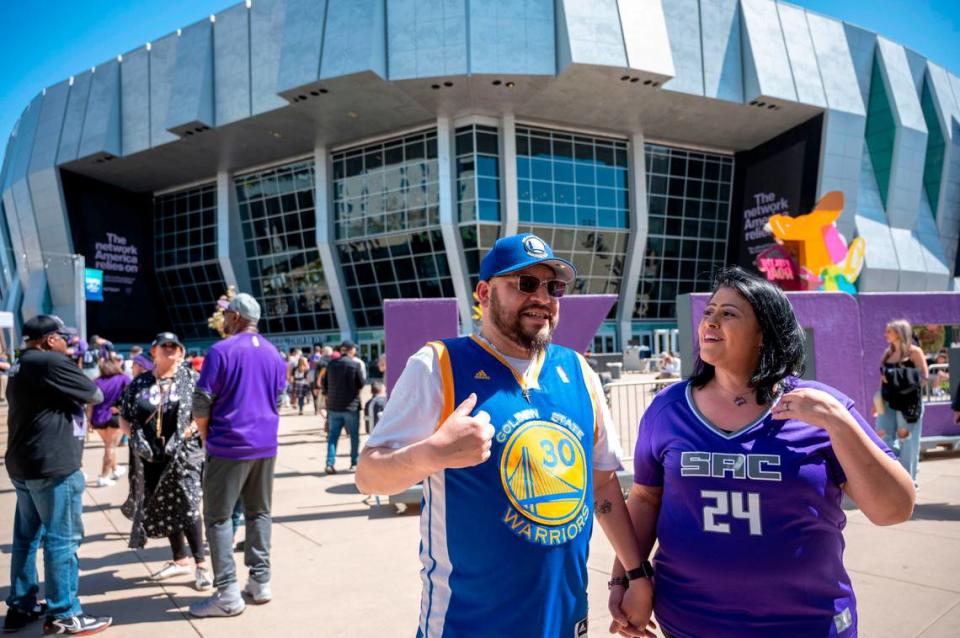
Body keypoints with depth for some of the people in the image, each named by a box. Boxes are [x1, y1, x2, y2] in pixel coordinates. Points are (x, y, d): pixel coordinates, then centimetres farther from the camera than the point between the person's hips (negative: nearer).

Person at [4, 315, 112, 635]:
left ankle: (20, 607, 25)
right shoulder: (52, 362, -16)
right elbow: (95, 396, -11)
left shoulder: (20, 366, 15)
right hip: (52, 465, -10)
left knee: (27, 536, 16)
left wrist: (68, 393, 5)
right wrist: (82, 390, 8)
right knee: (62, 539, -2)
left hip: (23, 464, 10)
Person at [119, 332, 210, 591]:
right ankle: (181, 560, 29)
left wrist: (185, 434, -15)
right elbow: (124, 418, 12)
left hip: (183, 454, -4)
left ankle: (201, 565, 0)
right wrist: (135, 436, -4)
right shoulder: (139, 383, 8)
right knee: (164, 509, 13)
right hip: (151, 458, 4)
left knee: (187, 507, -10)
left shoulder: (190, 378, 0)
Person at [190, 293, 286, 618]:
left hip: (229, 445, -6)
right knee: (259, 512, 13)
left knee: (218, 517, 2)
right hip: (266, 445, 6)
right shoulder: (274, 354, 10)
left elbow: (201, 403, -9)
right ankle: (260, 582, 16)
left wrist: (206, 435, 7)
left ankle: (228, 593, 2)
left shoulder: (221, 350, -10)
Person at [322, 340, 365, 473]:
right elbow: (362, 383, -6)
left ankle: (330, 463, 0)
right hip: (351, 406, -3)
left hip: (333, 406, 3)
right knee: (354, 435, 9)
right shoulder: (356, 364, -11)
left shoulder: (331, 364, 2)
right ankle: (354, 463, 14)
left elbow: (324, 383, 8)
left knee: (333, 435, 9)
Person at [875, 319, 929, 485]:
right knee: (883, 436, 1)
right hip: (889, 401, 6)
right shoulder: (888, 353, 12)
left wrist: (904, 381, -15)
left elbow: (924, 377, -8)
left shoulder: (914, 352, -5)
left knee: (907, 440, 1)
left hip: (908, 402, -6)